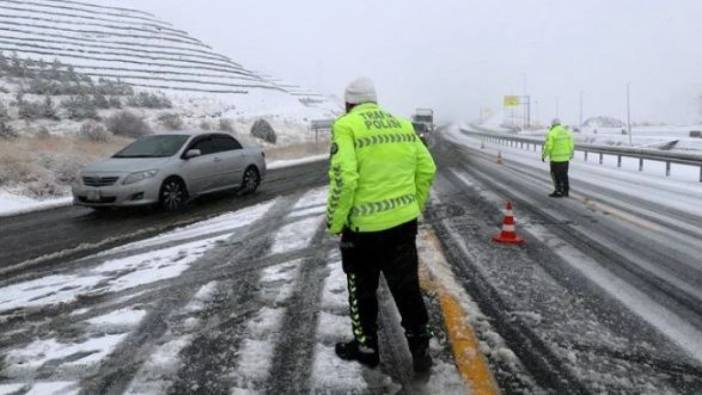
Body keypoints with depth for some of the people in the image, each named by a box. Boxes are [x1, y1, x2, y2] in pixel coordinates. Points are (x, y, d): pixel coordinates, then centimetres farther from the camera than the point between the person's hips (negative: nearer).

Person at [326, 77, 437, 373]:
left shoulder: (346, 126, -10)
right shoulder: (403, 125, 9)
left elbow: (343, 178, -21)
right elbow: (427, 170, 9)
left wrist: (335, 222, -10)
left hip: (364, 227, -5)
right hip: (405, 222, 5)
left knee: (362, 290, 16)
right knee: (407, 288, 16)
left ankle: (366, 348, 31)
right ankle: (420, 351, 26)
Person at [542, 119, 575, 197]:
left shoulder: (551, 133, -12)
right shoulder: (567, 132, 7)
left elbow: (548, 146, -15)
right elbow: (571, 145, 10)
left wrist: (544, 156, -2)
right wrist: (571, 154, 24)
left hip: (556, 158, -6)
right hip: (565, 158, 6)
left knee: (556, 175, 4)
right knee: (564, 175, 16)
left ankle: (558, 191, 3)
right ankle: (566, 191, 21)